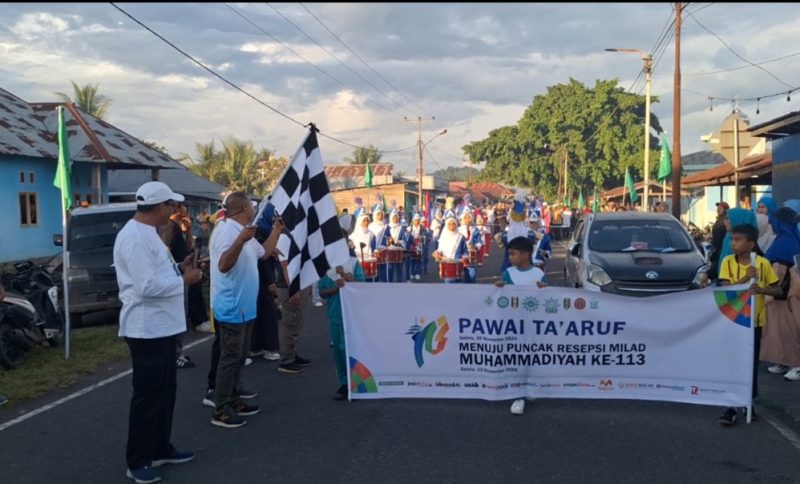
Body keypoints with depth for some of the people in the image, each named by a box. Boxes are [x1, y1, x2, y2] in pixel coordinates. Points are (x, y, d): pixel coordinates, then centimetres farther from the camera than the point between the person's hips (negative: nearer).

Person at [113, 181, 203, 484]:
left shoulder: (147, 232, 13)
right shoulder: (135, 236, -21)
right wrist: (184, 279, -16)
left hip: (163, 326, 10)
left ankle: (161, 449, 31)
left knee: (165, 392, 18)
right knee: (147, 395, 0)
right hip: (147, 329, -10)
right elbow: (147, 286, -27)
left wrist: (178, 268, 5)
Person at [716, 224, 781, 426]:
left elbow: (778, 290, 0)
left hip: (755, 320, 0)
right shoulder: (728, 262, -5)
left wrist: (762, 289, -20)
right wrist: (745, 278, -27)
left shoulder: (763, 263, -6)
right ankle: (731, 406, 5)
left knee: (751, 362, 10)